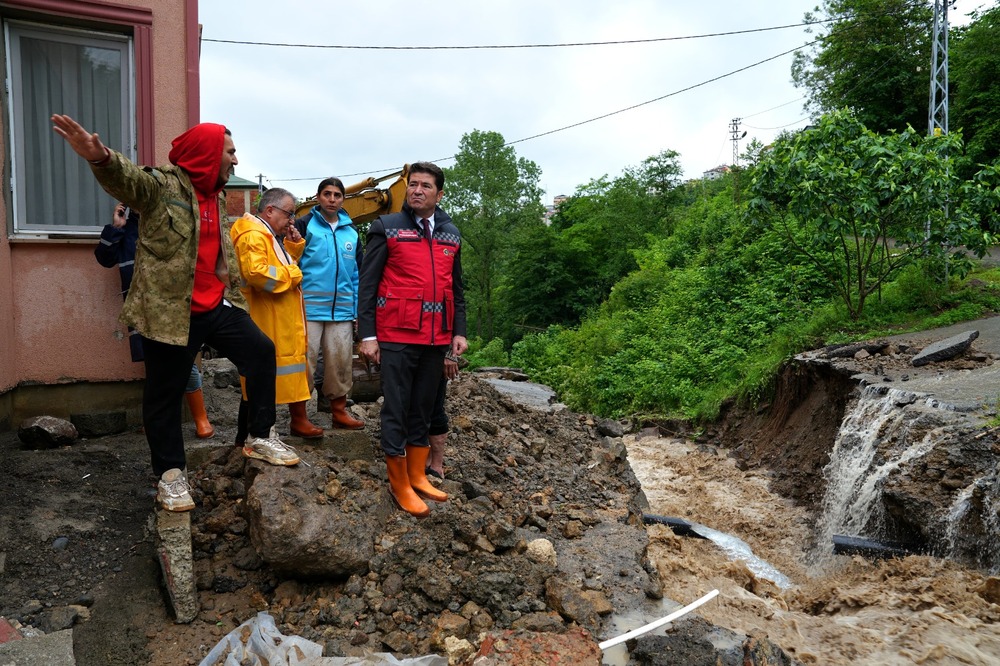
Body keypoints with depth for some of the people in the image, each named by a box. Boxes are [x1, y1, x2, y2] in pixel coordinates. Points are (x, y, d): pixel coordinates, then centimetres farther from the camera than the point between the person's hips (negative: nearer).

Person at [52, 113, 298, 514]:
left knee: (261, 351, 1)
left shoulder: (218, 197, 14)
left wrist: (235, 295, 25)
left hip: (217, 307, 7)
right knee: (164, 394, 3)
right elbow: (127, 179, -32)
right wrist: (101, 158, -54)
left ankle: (260, 437, 14)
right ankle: (170, 473, 19)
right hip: (170, 311, -6)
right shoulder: (161, 185, -9)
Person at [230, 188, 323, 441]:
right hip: (266, 324, -10)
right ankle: (247, 437, 9)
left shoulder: (271, 235, 17)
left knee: (291, 366, 16)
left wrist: (293, 244, 6)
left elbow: (285, 265, 23)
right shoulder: (253, 235, -17)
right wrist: (291, 275, -20)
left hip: (284, 322, 10)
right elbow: (255, 273, -32)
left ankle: (299, 420, 28)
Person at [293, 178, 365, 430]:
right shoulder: (304, 225, 2)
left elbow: (357, 274, 16)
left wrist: (358, 310, 11)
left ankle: (339, 411, 20)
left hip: (342, 311, 4)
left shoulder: (352, 231, 14)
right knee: (305, 362, -2)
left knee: (341, 363, 8)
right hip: (309, 309, -4)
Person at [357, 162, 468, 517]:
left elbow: (456, 288, 17)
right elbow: (368, 284, -3)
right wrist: (367, 334, -9)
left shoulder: (451, 234, 13)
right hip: (397, 336, -5)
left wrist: (459, 331, 10)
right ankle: (399, 485, 14)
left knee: (424, 408, 13)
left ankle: (417, 475, 26)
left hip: (436, 338, 5)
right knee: (397, 409, 2)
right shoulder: (387, 228, -1)